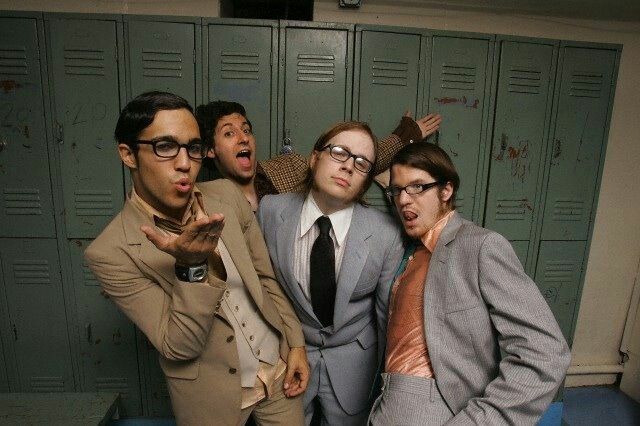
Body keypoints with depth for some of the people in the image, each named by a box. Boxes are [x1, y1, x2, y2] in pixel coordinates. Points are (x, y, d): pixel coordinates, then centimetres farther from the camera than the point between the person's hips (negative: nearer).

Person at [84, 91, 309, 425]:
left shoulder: (227, 195, -9)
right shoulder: (112, 252, -20)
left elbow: (265, 276, 0)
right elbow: (180, 348, -19)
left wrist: (296, 342, -1)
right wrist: (193, 266, -34)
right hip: (213, 398, -3)